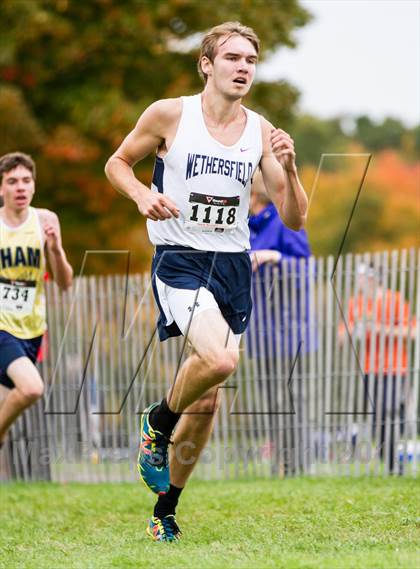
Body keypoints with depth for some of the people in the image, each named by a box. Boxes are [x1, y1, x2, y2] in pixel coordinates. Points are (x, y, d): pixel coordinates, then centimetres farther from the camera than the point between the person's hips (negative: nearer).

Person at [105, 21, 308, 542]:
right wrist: (143, 196, -11)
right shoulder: (169, 114, -4)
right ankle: (158, 421, 0)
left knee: (206, 402, 8)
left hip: (233, 264, 5)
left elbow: (294, 219, 5)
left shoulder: (261, 132, 5)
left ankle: (165, 511, 25)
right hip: (179, 260, -4)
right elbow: (117, 162, 9)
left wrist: (288, 169, -13)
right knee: (219, 359, -31)